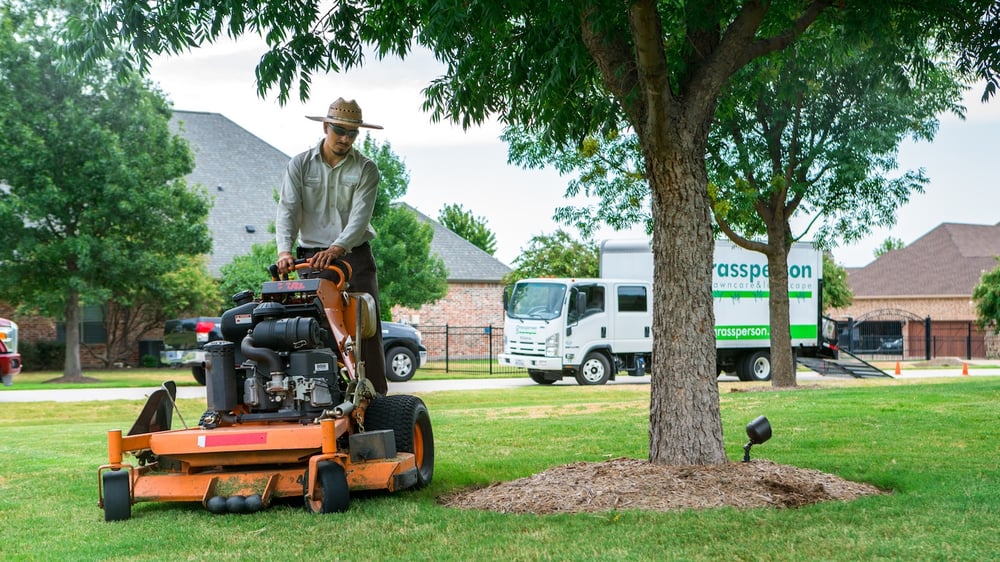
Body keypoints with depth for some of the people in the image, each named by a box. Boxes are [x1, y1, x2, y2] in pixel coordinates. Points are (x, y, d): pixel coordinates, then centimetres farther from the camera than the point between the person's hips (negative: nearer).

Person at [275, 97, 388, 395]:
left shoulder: (365, 169, 0)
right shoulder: (300, 165, 3)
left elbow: (360, 217, -12)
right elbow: (288, 210, -6)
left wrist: (336, 249, -29)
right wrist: (285, 250, -24)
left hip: (355, 256, 0)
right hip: (312, 258, 0)